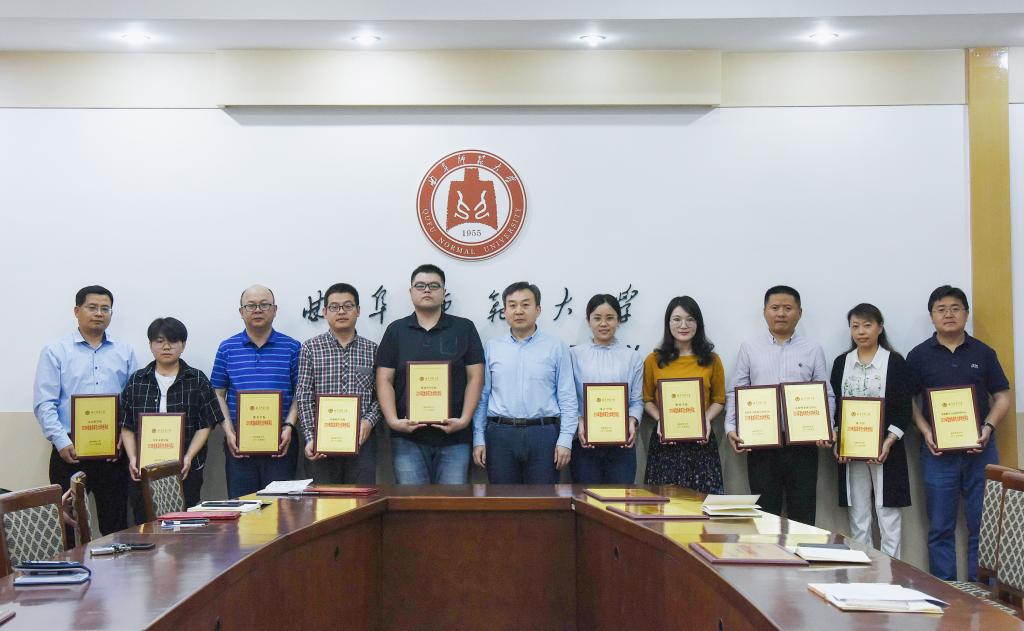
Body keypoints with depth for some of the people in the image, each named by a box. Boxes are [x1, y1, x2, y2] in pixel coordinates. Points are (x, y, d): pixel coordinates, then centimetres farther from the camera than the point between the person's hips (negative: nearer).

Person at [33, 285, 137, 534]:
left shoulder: (124, 353, 11)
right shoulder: (55, 352, 3)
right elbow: (44, 403, -4)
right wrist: (62, 442, -14)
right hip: (70, 451, -2)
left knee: (115, 523, 5)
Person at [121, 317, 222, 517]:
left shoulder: (197, 380, 6)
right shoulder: (136, 381, 11)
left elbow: (205, 426, 1)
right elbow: (126, 426, 10)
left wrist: (189, 457, -11)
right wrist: (132, 458, -5)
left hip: (186, 471, -1)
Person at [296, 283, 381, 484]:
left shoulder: (371, 350, 9)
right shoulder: (311, 348, 5)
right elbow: (304, 398, 0)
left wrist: (369, 420, -10)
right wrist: (310, 437, -9)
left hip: (361, 440, 1)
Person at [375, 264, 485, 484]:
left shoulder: (464, 328, 8)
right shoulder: (396, 330, 10)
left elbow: (475, 378, 4)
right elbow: (384, 381, 6)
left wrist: (464, 420, -8)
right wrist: (393, 420, -7)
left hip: (454, 436, 0)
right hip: (407, 437, 1)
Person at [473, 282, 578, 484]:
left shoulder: (556, 347, 5)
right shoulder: (491, 347, 10)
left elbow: (567, 398, 2)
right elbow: (482, 397, 9)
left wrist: (565, 440, -5)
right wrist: (478, 439, 3)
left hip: (543, 435, -1)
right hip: (500, 434, 1)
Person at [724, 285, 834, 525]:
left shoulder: (813, 350, 8)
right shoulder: (749, 348, 8)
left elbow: (827, 395, 7)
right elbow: (736, 393, 6)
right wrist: (731, 428, -7)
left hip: (803, 445, 0)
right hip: (760, 444, 0)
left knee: (803, 516, 3)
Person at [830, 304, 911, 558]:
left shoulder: (895, 362, -1)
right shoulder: (841, 363, 9)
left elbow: (904, 408, -4)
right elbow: (833, 405, 9)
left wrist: (889, 442, -15)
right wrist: (836, 440, -5)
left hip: (885, 448, -3)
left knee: (888, 511, -2)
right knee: (857, 513, 6)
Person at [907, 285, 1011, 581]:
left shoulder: (983, 353, 7)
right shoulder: (919, 356, 4)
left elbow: (1002, 396, 8)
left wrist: (989, 427, -8)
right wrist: (925, 432, -10)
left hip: (980, 449, 1)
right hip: (938, 451, -1)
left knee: (983, 525, 3)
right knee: (940, 528, 4)